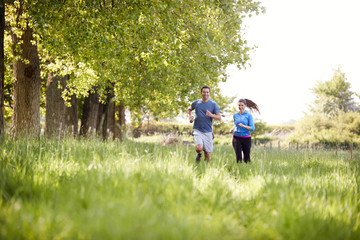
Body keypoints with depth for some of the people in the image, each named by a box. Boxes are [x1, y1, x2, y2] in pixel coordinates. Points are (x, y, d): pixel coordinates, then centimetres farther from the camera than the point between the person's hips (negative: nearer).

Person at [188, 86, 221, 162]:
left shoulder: (214, 104, 2)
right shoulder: (196, 103, 6)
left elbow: (219, 117, -2)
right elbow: (189, 110, 26)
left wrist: (211, 115, -21)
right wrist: (190, 117, 6)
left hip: (208, 131, 1)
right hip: (197, 130, 0)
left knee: (207, 153, 1)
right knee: (198, 148, -23)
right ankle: (199, 154, 13)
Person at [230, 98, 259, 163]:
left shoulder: (249, 115, -4)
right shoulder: (235, 115, 7)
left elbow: (252, 128, -8)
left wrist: (243, 126, -22)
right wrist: (232, 129, 3)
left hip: (246, 138, -2)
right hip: (236, 137, 2)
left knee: (247, 156, 6)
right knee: (238, 156, -5)